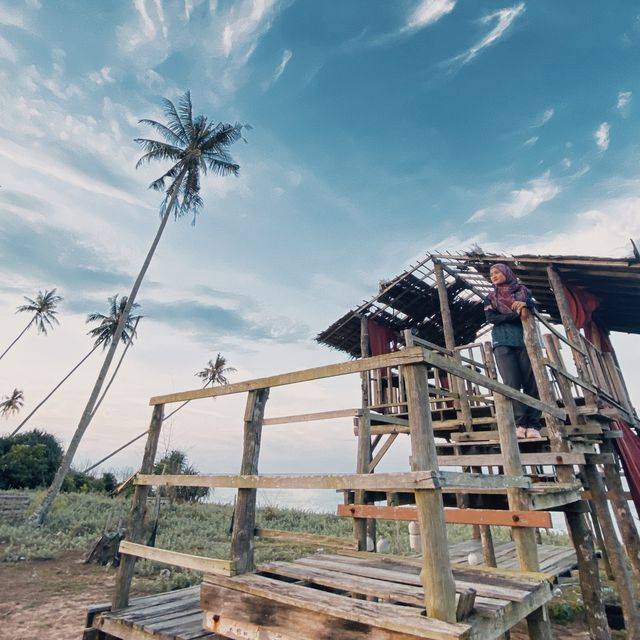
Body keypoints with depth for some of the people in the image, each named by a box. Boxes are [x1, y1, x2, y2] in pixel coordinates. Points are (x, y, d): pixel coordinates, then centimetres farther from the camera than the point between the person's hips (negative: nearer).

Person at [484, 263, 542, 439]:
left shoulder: (522, 290, 20)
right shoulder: (491, 298, 17)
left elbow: (532, 304, 4)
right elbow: (491, 317, 0)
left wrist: (524, 304, -19)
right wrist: (518, 314, -8)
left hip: (524, 340, 1)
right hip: (503, 342, -1)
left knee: (531, 381, -7)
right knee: (512, 383, -12)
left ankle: (533, 425, -6)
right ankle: (520, 423, -11)